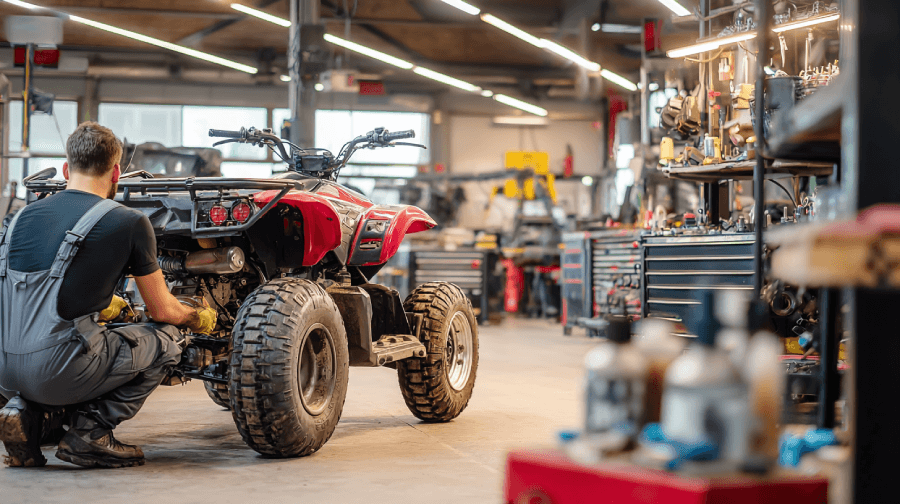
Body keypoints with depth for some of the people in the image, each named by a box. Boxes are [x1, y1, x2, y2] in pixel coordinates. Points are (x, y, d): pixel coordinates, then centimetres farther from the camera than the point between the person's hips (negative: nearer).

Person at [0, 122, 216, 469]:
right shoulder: (129, 223, -2)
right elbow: (162, 311, 8)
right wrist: (200, 317, 32)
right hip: (57, 370, -6)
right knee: (167, 338, 15)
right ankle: (91, 430, 4)